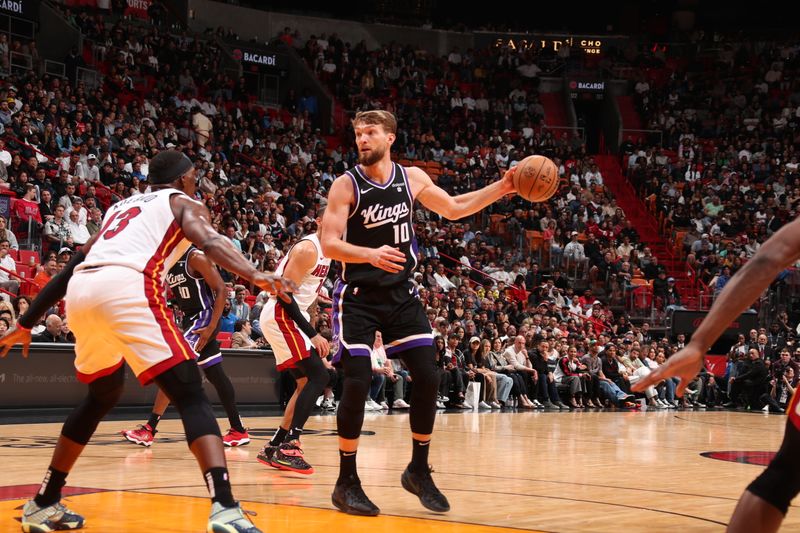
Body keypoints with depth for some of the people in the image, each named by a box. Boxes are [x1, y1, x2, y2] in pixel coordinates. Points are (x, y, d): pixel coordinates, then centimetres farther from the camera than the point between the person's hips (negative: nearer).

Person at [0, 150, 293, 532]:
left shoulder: (121, 207, 36)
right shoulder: (184, 203, 20)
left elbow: (71, 267, 36)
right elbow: (209, 242, -4)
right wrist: (255, 276, -19)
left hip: (81, 290, 7)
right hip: (127, 286, -6)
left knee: (103, 395, 29)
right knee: (190, 396, -5)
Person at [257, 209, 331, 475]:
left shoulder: (325, 251, 16)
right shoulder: (308, 249, -15)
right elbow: (284, 294, -22)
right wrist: (313, 335, -23)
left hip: (287, 319, 10)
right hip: (280, 316, -10)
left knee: (306, 383, 11)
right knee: (319, 376, -17)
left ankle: (274, 448, 14)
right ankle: (289, 446, -20)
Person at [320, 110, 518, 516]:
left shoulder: (412, 178, 2)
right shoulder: (346, 185, -10)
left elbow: (454, 209, 17)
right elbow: (329, 243, -16)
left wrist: (503, 188, 8)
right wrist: (371, 254, -34)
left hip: (401, 294, 4)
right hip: (358, 297, -4)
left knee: (428, 379, -1)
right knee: (357, 384, -11)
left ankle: (419, 471, 17)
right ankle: (347, 482, 3)